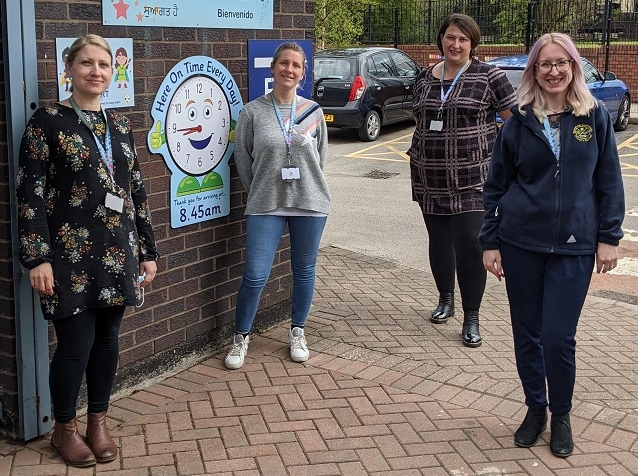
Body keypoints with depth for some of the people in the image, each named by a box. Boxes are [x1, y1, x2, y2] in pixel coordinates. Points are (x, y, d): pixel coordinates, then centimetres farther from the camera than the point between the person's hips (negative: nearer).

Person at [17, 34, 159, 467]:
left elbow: (137, 191, 14)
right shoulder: (48, 121, -5)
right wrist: (37, 257, -15)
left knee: (108, 338, 11)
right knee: (76, 342, -1)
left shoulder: (120, 126, 11)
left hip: (118, 252, 5)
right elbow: (30, 192, -8)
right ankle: (64, 428, 20)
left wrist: (147, 250, 12)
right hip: (70, 253, -5)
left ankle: (98, 420, 28)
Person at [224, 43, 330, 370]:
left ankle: (297, 332, 31)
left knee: (304, 271, 12)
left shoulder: (313, 112, 2)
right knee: (254, 276, -5)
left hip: (310, 203, 2)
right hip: (265, 206, -2)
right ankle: (241, 338, 15)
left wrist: (310, 187, 9)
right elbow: (242, 155, 4)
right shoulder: (253, 112, -3)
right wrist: (257, 192, 6)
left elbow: (321, 156, 11)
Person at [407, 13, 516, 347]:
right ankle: (445, 299, 35)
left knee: (470, 244, -8)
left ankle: (471, 319, 4)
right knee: (439, 240, 14)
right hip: (431, 178, 4)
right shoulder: (425, 78, 9)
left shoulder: (488, 76, -4)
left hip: (472, 178, -4)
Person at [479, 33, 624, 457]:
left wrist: (609, 237, -2)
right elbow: (497, 186, 6)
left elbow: (609, 181, 4)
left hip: (574, 246, -1)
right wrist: (490, 242, 2)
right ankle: (535, 409, 28)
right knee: (527, 334, 9)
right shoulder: (520, 121, 3)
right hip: (520, 242, 1)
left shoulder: (595, 116, 2)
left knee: (559, 337, -3)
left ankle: (561, 416, 20)